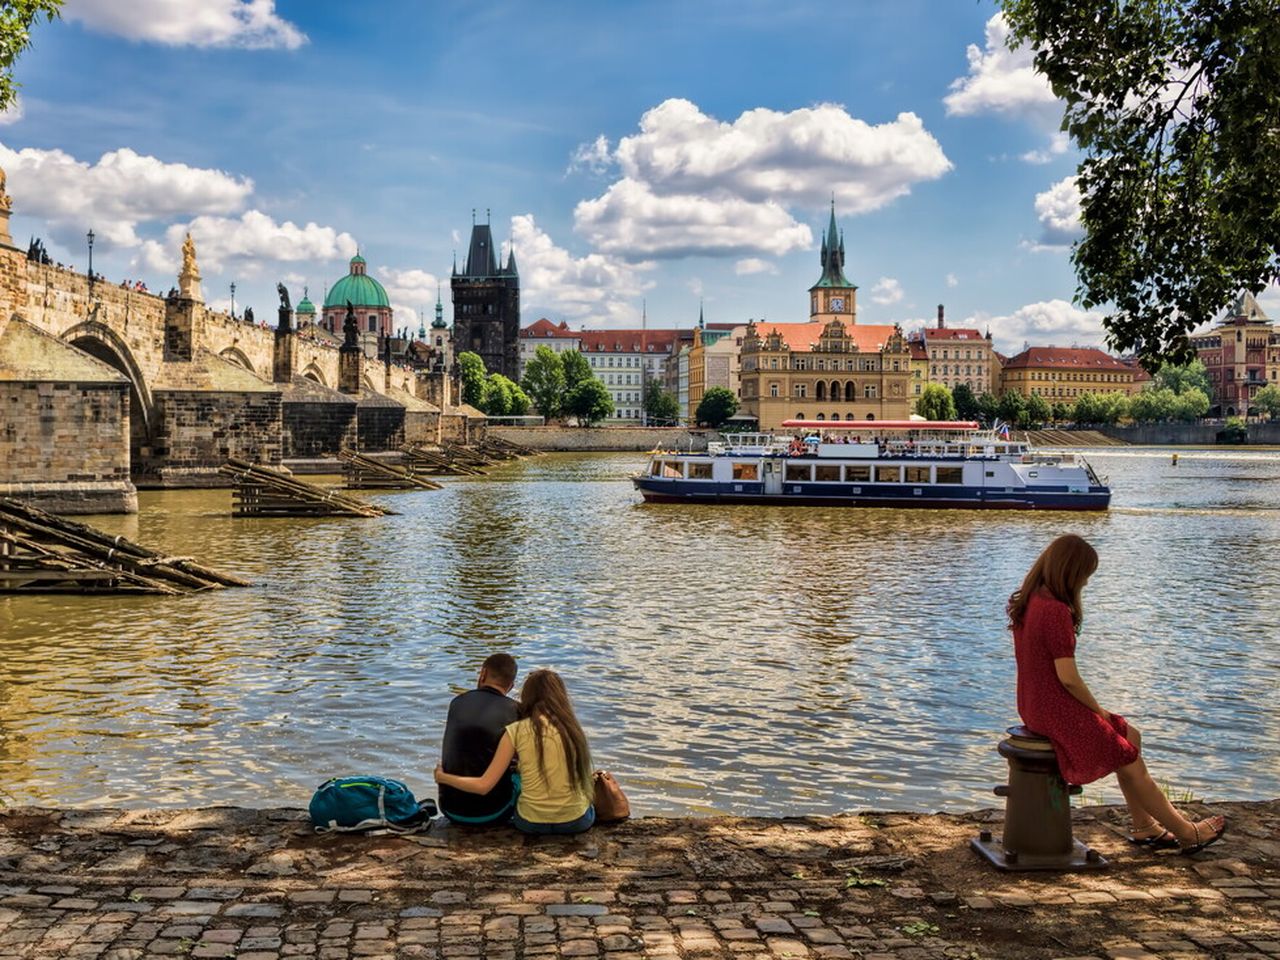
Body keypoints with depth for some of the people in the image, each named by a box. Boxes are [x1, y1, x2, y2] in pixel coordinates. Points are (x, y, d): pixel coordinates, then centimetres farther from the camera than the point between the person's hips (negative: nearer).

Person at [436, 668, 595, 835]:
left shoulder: (516, 731, -8)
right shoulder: (573, 729, -2)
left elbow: (484, 785, -9)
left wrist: (441, 777, 7)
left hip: (531, 823, -1)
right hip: (576, 822, 1)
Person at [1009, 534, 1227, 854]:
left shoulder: (1028, 602, 5)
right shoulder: (1056, 611, -25)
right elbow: (1068, 678, -24)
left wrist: (1093, 708, 11)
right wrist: (1098, 710, -5)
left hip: (1035, 705, 9)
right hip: (1057, 711, -9)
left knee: (1131, 737, 20)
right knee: (1131, 764, 7)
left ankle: (1144, 826, 26)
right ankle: (1186, 833, 24)